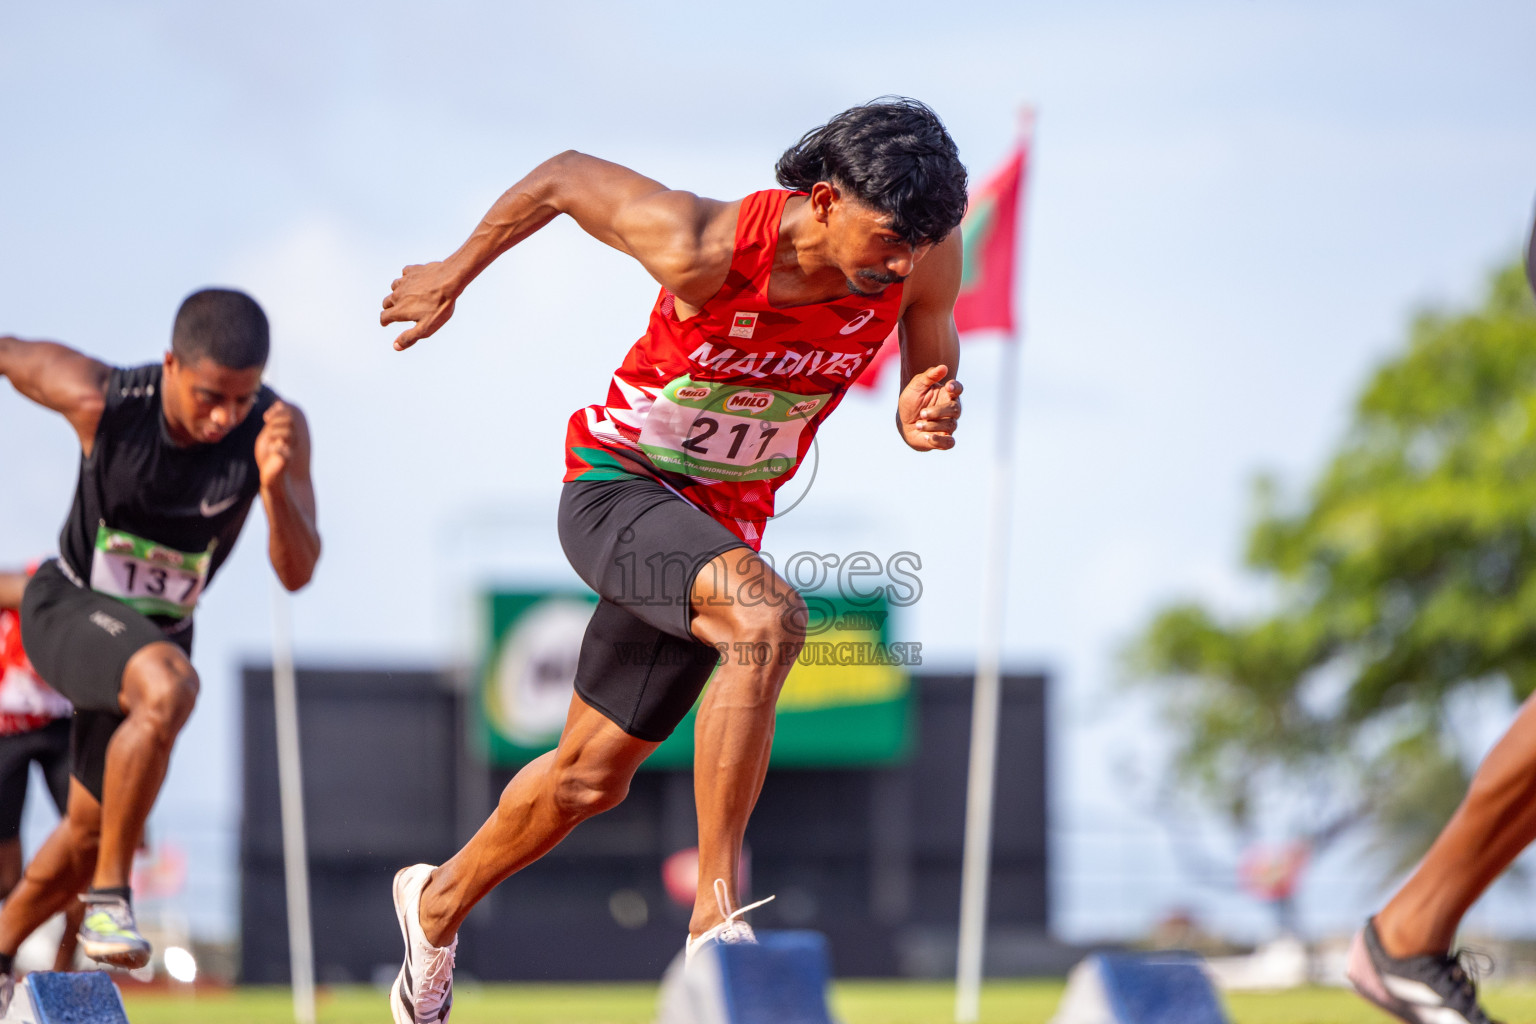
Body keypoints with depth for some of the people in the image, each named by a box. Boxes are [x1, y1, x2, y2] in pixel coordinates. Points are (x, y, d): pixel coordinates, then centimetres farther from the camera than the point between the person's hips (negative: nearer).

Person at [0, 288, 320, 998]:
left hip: (157, 633, 4)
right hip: (68, 608, -4)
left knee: (88, 833, 16)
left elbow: (296, 573, -26)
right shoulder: (98, 401, -28)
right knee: (168, 687, -37)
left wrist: (276, 483, -43)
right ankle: (109, 893, -25)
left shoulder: (277, 428, -23)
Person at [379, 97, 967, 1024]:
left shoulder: (923, 257, -17)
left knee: (593, 776, 17)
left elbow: (930, 367, 0)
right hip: (617, 486, -6)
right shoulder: (706, 250, -29)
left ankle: (441, 901, 44)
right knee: (767, 617, -35)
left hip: (724, 521, 6)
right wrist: (454, 277, 0)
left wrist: (925, 416, -25)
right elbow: (564, 177, -14)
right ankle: (716, 915, -32)